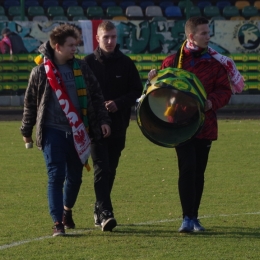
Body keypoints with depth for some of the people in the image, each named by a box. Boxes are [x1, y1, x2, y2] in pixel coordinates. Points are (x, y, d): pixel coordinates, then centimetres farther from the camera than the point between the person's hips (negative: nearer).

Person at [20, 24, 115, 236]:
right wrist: (26, 131, 10)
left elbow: (96, 95, 9)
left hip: (78, 132, 3)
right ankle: (58, 223, -3)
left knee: (75, 177, 11)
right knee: (56, 176, -7)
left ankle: (67, 211, 36)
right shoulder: (41, 71, -2)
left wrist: (103, 120, 2)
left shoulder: (81, 67, 5)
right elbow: (30, 102, 6)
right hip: (53, 132, -3)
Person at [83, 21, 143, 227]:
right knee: (102, 169, -12)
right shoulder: (89, 63, 0)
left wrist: (118, 103, -11)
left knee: (111, 171, 9)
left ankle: (99, 210, 21)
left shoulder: (126, 63, 5)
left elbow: (137, 91, 5)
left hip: (118, 126, 3)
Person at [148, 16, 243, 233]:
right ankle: (187, 218, -11)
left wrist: (212, 102, -19)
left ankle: (194, 217, 19)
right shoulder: (173, 61, 1)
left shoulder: (215, 62, 4)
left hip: (205, 124, 2)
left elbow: (225, 90, 0)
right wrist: (154, 79, -14)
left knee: (199, 172, 8)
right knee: (187, 168, -13)